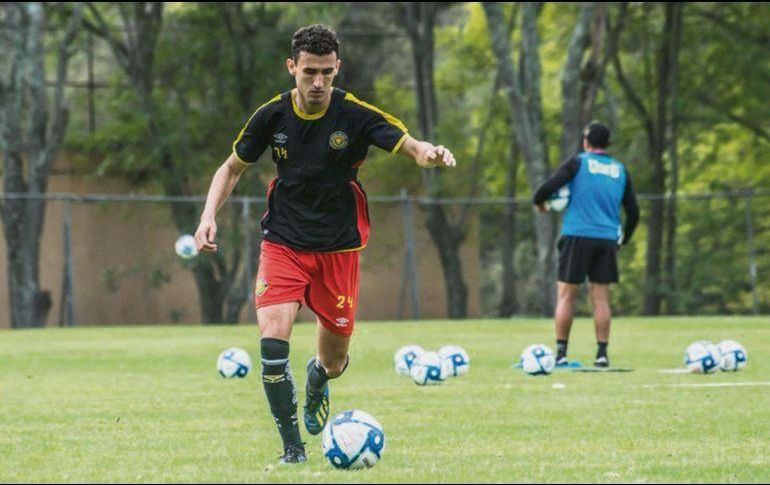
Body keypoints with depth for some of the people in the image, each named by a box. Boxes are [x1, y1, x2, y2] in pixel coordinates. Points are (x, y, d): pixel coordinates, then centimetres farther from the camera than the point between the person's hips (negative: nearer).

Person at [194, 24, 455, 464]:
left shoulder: (356, 115, -12)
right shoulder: (273, 115, -6)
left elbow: (411, 147, -19)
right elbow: (233, 168, 8)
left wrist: (430, 154, -44)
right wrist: (209, 215, -7)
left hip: (339, 249, 0)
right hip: (283, 243, 0)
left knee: (334, 361, 8)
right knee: (273, 341, -21)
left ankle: (318, 381, 48)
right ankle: (293, 448, -9)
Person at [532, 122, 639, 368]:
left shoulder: (578, 163, 0)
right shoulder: (620, 170, 12)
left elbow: (548, 187, -10)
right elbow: (633, 211, 15)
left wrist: (539, 202, 12)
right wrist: (623, 239, 27)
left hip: (577, 236, -3)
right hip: (607, 240, 3)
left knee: (566, 296, 2)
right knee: (601, 298, 6)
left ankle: (561, 353, 0)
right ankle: (602, 353, 1)